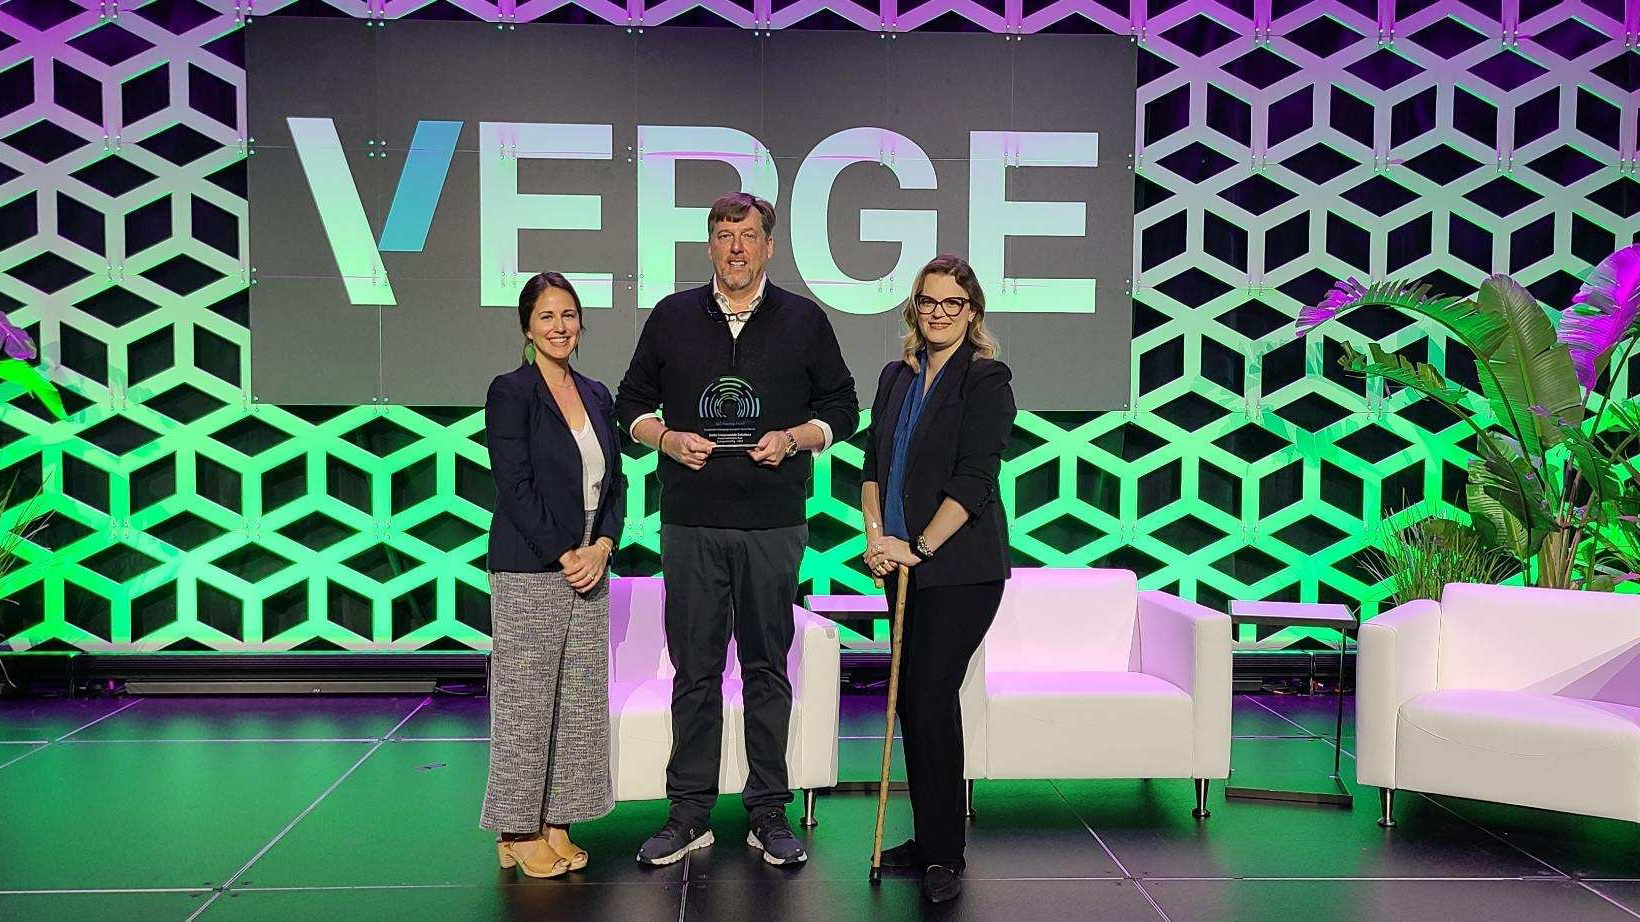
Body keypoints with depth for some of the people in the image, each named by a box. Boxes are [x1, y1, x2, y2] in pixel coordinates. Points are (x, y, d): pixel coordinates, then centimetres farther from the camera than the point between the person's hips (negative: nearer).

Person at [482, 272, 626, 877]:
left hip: (588, 569, 6)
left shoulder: (596, 395, 13)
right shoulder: (511, 392, -6)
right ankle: (517, 831, 12)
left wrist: (602, 547, -3)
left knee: (580, 702, 8)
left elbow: (614, 484, 13)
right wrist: (564, 555, -13)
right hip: (529, 572, -6)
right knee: (525, 700, 0)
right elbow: (515, 487, -12)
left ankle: (556, 824, 19)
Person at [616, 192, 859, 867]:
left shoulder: (804, 322, 6)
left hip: (773, 525, 0)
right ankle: (689, 814, 15)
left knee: (767, 670, 6)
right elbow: (632, 404, 14)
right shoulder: (672, 318, 9)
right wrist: (668, 439, -6)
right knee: (695, 670, 5)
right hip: (690, 524, 1)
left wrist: (794, 438, -8)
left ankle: (768, 813, 16)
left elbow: (842, 409, 10)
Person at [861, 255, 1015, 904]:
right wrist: (876, 534, -1)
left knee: (932, 697, -9)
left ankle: (944, 855, 4)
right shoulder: (896, 377, 14)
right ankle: (927, 840, 22)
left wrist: (920, 546, -14)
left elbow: (973, 479, -13)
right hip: (903, 564, 7)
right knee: (911, 699, 10)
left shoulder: (986, 380, -7)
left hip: (960, 567, -7)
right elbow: (874, 462, 13)